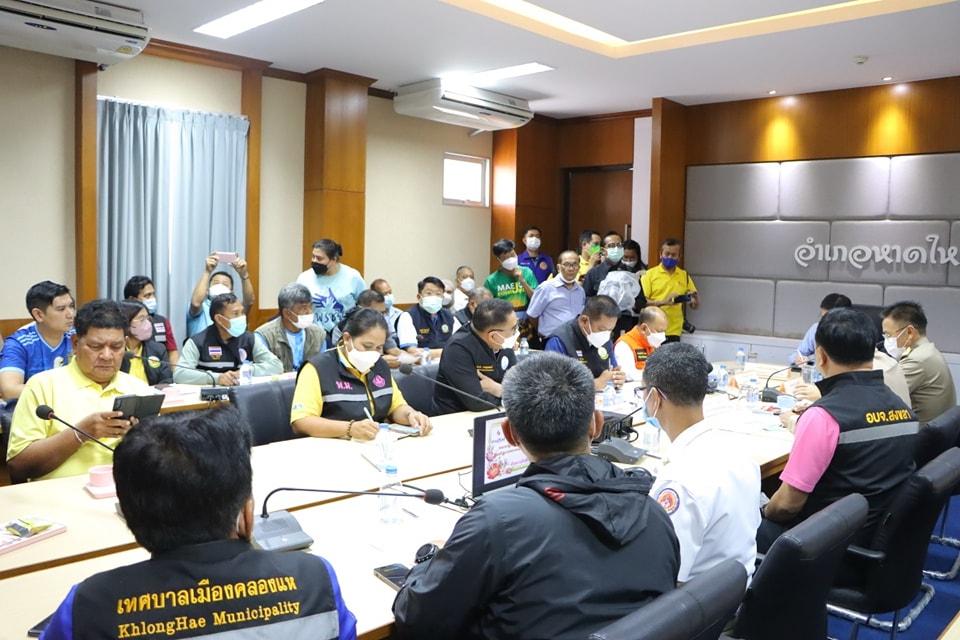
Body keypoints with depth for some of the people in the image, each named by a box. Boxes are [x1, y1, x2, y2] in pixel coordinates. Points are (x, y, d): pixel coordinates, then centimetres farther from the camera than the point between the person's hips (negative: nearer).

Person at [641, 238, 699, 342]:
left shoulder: (684, 276, 11)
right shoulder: (650, 274, 1)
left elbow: (696, 305, 14)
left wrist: (694, 297, -9)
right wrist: (664, 302, -19)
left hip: (674, 332, 3)